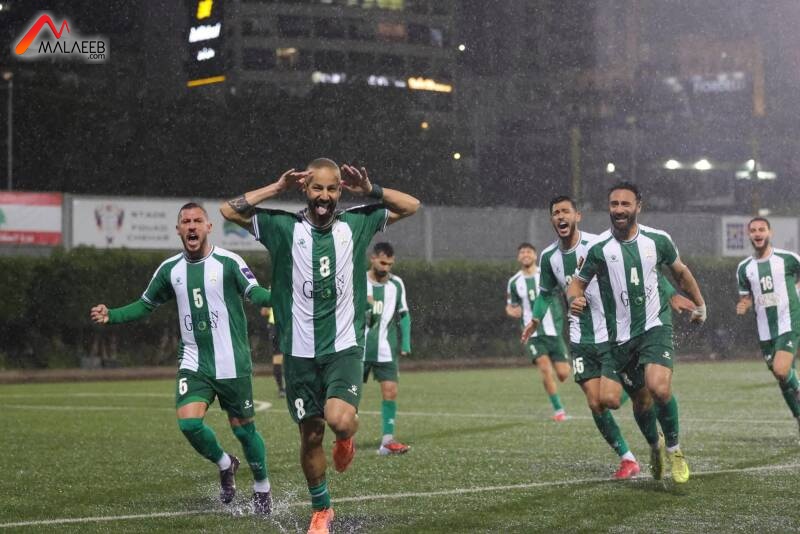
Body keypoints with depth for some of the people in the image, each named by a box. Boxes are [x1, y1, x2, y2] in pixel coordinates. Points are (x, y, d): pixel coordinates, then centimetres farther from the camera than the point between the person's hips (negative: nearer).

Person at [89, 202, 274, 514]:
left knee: (242, 428, 3)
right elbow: (146, 305, 17)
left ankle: (262, 487, 27)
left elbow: (255, 293, -14)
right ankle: (224, 465, 14)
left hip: (232, 363, -3)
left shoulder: (228, 262, -6)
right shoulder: (170, 269, 6)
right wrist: (111, 316, 2)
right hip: (194, 362, 3)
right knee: (189, 421, -16)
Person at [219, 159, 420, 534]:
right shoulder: (285, 228, 0)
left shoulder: (355, 224, 4)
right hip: (300, 352, 1)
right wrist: (277, 188, -6)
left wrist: (369, 190, -2)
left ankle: (345, 438, 14)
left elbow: (410, 205, 11)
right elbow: (230, 210, -4)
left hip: (344, 348, -1)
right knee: (310, 436, 7)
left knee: (340, 419, -25)